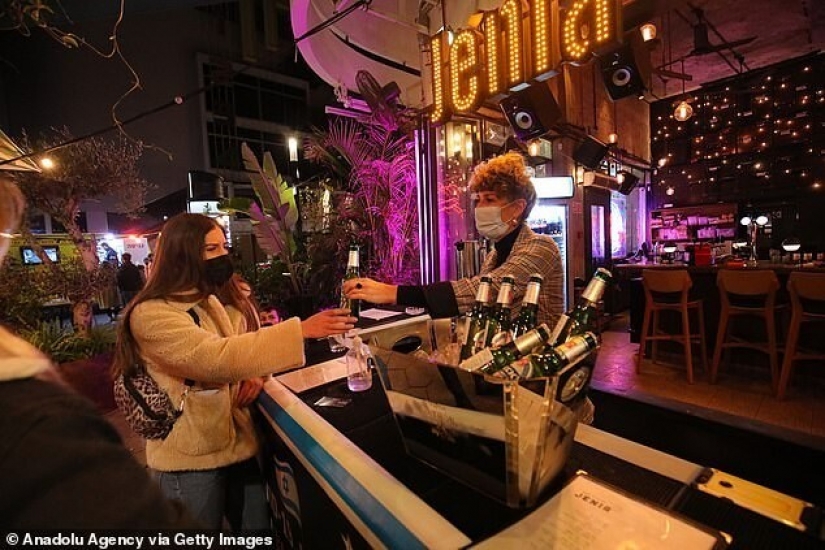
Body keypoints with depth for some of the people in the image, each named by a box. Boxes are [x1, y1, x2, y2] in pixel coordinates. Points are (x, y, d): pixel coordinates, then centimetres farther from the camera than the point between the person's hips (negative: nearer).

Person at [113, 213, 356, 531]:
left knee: (260, 534, 17)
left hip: (242, 442, 6)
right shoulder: (152, 314, -17)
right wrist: (301, 329, -37)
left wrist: (255, 373, -10)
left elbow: (248, 343, 15)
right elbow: (216, 358, -32)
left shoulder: (227, 299, 5)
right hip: (191, 458, -6)